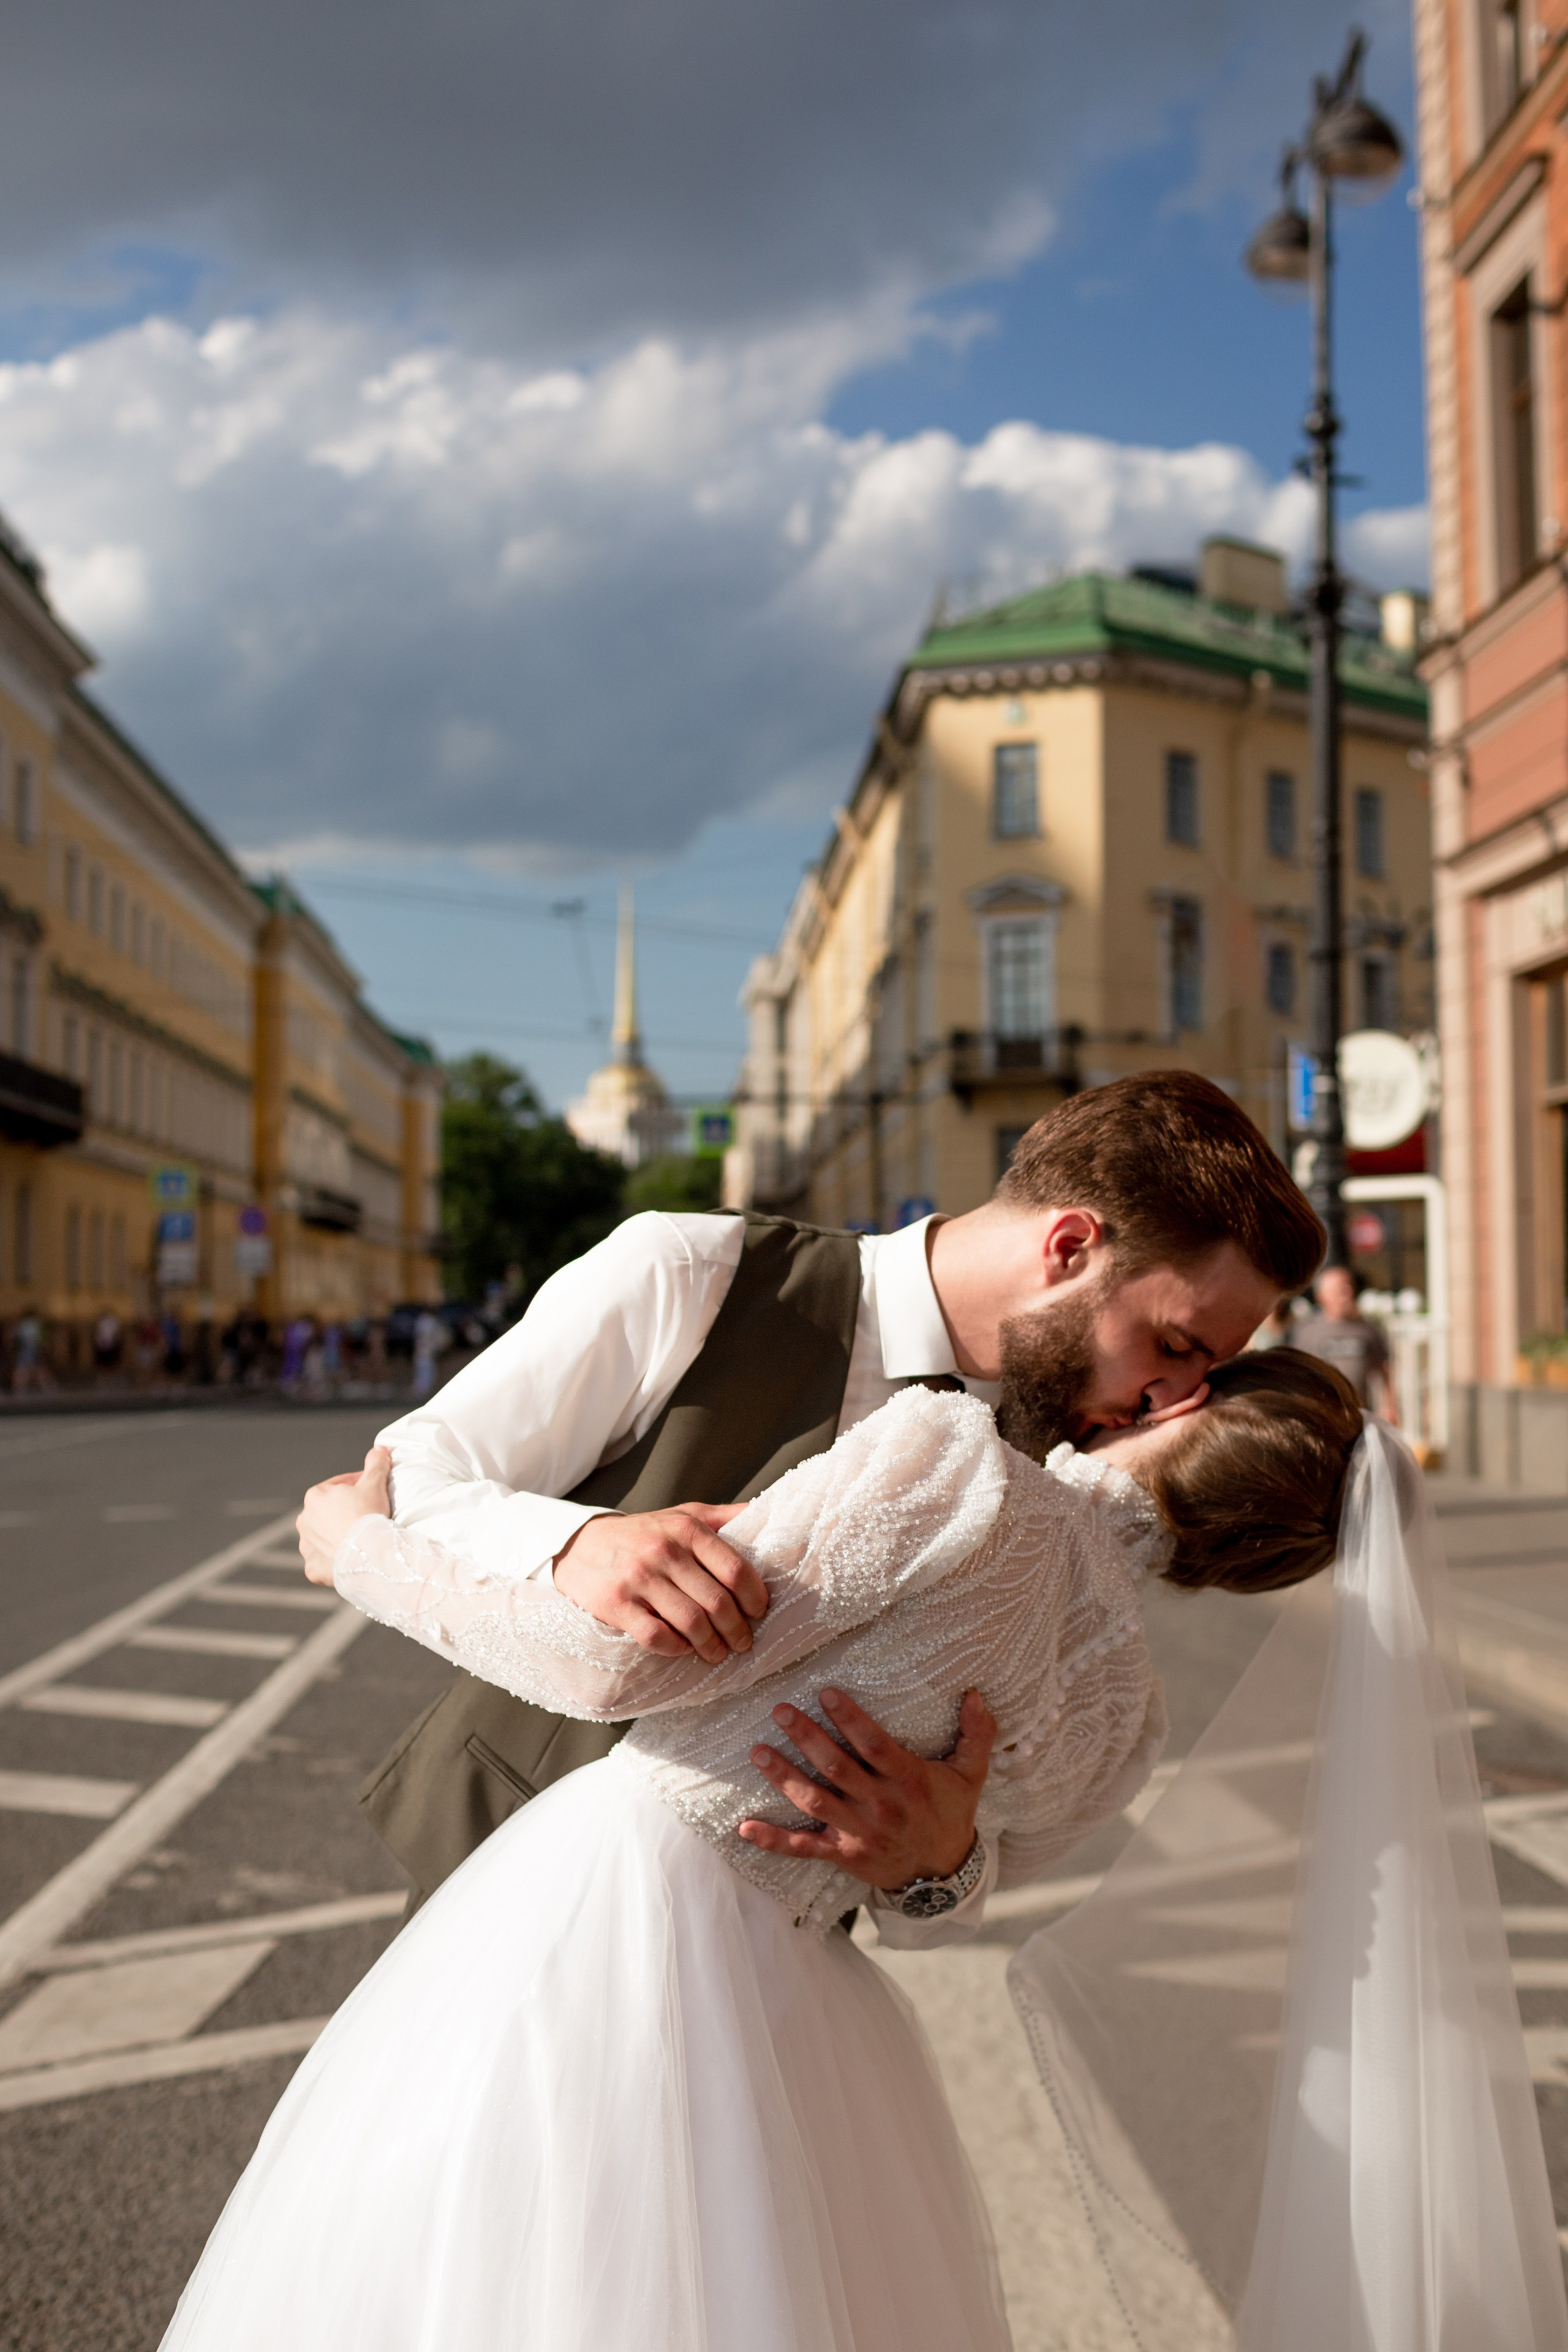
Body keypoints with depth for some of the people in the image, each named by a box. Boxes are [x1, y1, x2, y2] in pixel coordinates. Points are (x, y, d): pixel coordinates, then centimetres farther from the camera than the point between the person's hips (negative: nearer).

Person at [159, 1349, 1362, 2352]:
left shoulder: (956, 1456, -15)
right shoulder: (1127, 1724, 6)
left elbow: (616, 1657, -14)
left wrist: (369, 1551, -1)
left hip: (605, 1900, -6)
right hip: (786, 2004, 6)